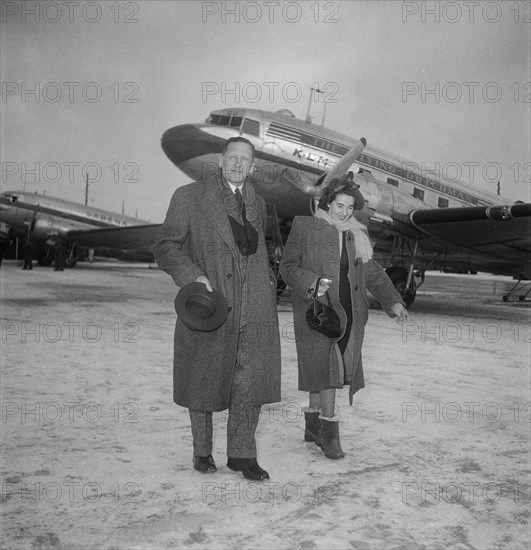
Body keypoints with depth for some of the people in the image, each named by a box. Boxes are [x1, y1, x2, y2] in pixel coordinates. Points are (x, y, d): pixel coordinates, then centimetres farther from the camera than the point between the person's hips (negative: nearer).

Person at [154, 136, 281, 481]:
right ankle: (202, 451, 29)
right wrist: (192, 276, -19)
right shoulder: (189, 197, 0)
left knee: (252, 381, 0)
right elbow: (165, 247, -4)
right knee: (203, 382, 9)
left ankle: (242, 454, 17)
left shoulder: (258, 203, 16)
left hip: (253, 308, 4)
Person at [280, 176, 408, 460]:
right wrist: (311, 283, -20)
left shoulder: (356, 235, 13)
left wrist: (393, 301, 4)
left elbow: (373, 273, 15)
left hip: (348, 313, 4)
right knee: (325, 365, -11)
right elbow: (288, 266, -3)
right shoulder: (304, 226, 0)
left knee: (320, 371, 10)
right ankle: (329, 431, -3)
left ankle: (313, 425, 23)